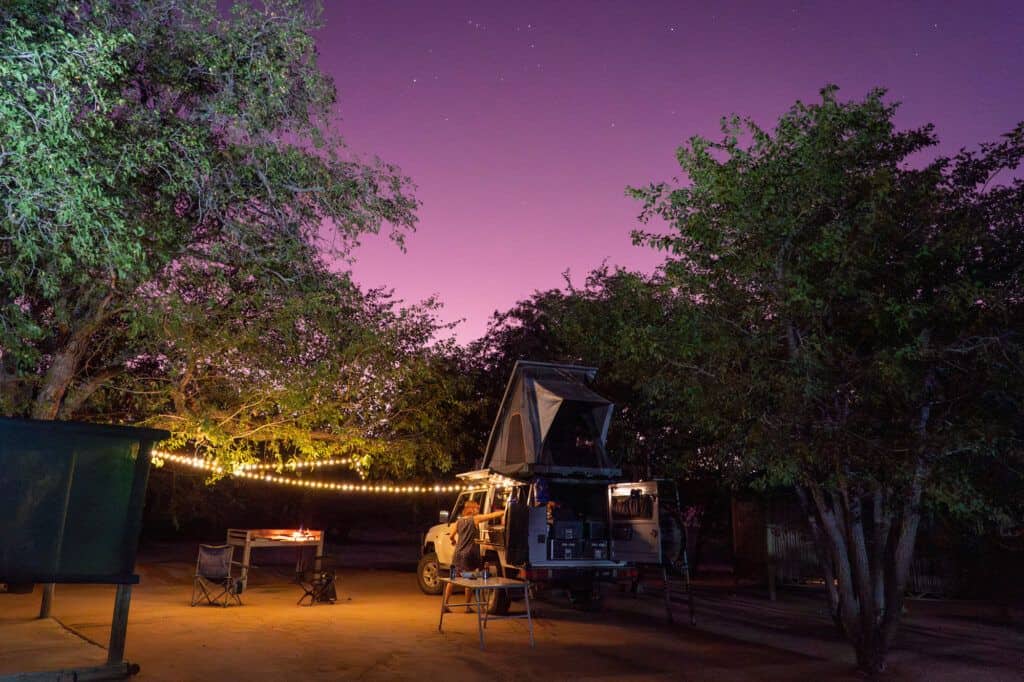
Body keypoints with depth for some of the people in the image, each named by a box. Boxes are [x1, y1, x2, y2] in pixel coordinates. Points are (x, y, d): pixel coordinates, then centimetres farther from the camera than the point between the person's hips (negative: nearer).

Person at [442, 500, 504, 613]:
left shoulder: (459, 521, 8)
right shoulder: (475, 519, -6)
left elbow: (451, 536, 8)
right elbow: (493, 515, -12)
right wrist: (505, 512, -7)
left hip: (458, 554, 5)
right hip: (469, 554, -5)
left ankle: (445, 604, 14)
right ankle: (467, 606, 10)